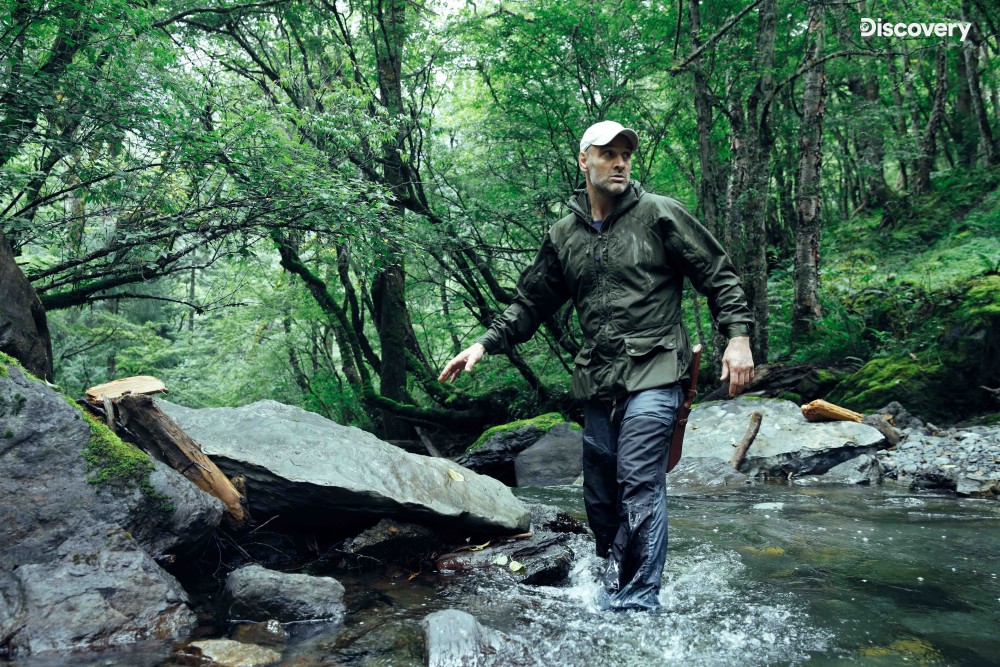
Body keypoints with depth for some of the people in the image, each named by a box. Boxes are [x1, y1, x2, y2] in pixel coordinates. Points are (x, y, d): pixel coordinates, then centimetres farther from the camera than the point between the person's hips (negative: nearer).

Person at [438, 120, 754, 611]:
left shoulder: (660, 215, 1)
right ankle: (613, 582, 29)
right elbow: (531, 303, 20)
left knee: (640, 486, -12)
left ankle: (637, 603, -2)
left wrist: (738, 337, -9)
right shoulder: (563, 236, 13)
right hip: (597, 383, 5)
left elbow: (718, 276, 2)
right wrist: (485, 344, 10)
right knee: (599, 495, 9)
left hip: (652, 373, -4)